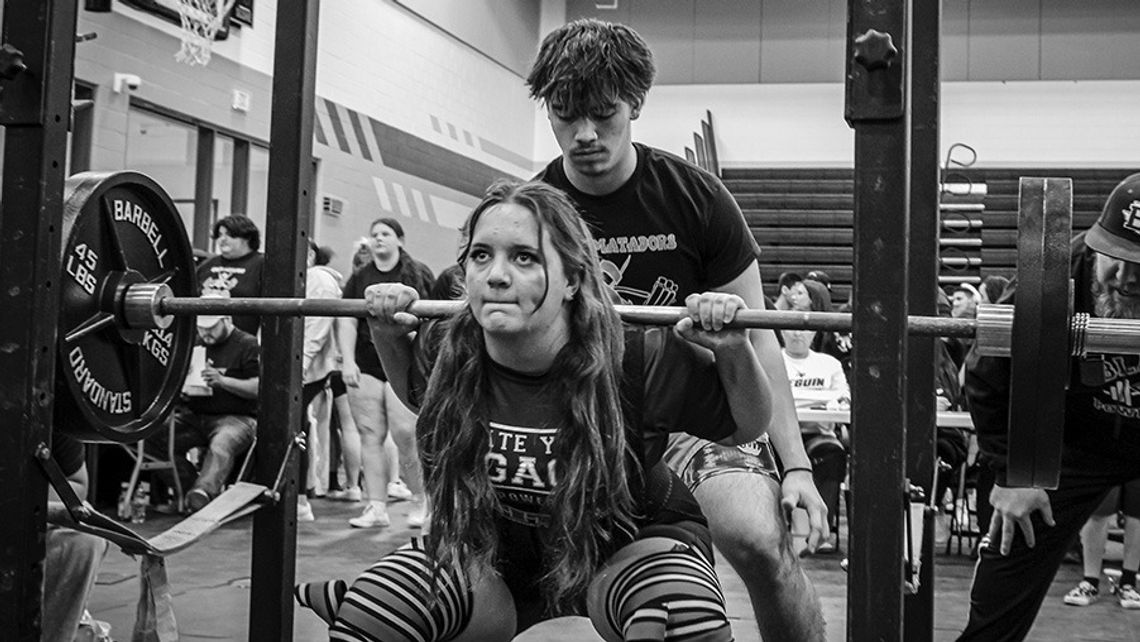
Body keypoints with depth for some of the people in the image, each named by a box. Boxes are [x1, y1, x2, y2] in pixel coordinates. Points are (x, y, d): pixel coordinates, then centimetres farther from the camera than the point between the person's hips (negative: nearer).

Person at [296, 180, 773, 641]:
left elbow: (746, 427, -13)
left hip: (623, 545, -3)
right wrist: (387, 337, -8)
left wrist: (733, 351, -32)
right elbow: (417, 391, 10)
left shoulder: (634, 363, -28)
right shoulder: (447, 355, -17)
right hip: (497, 549, 4)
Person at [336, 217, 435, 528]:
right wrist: (348, 361, -3)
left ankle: (423, 503, 7)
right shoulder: (359, 278, 13)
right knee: (370, 436, 2)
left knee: (406, 435, -10)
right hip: (366, 368, 4)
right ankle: (377, 507, 7)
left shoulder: (418, 274, 5)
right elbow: (347, 321, 8)